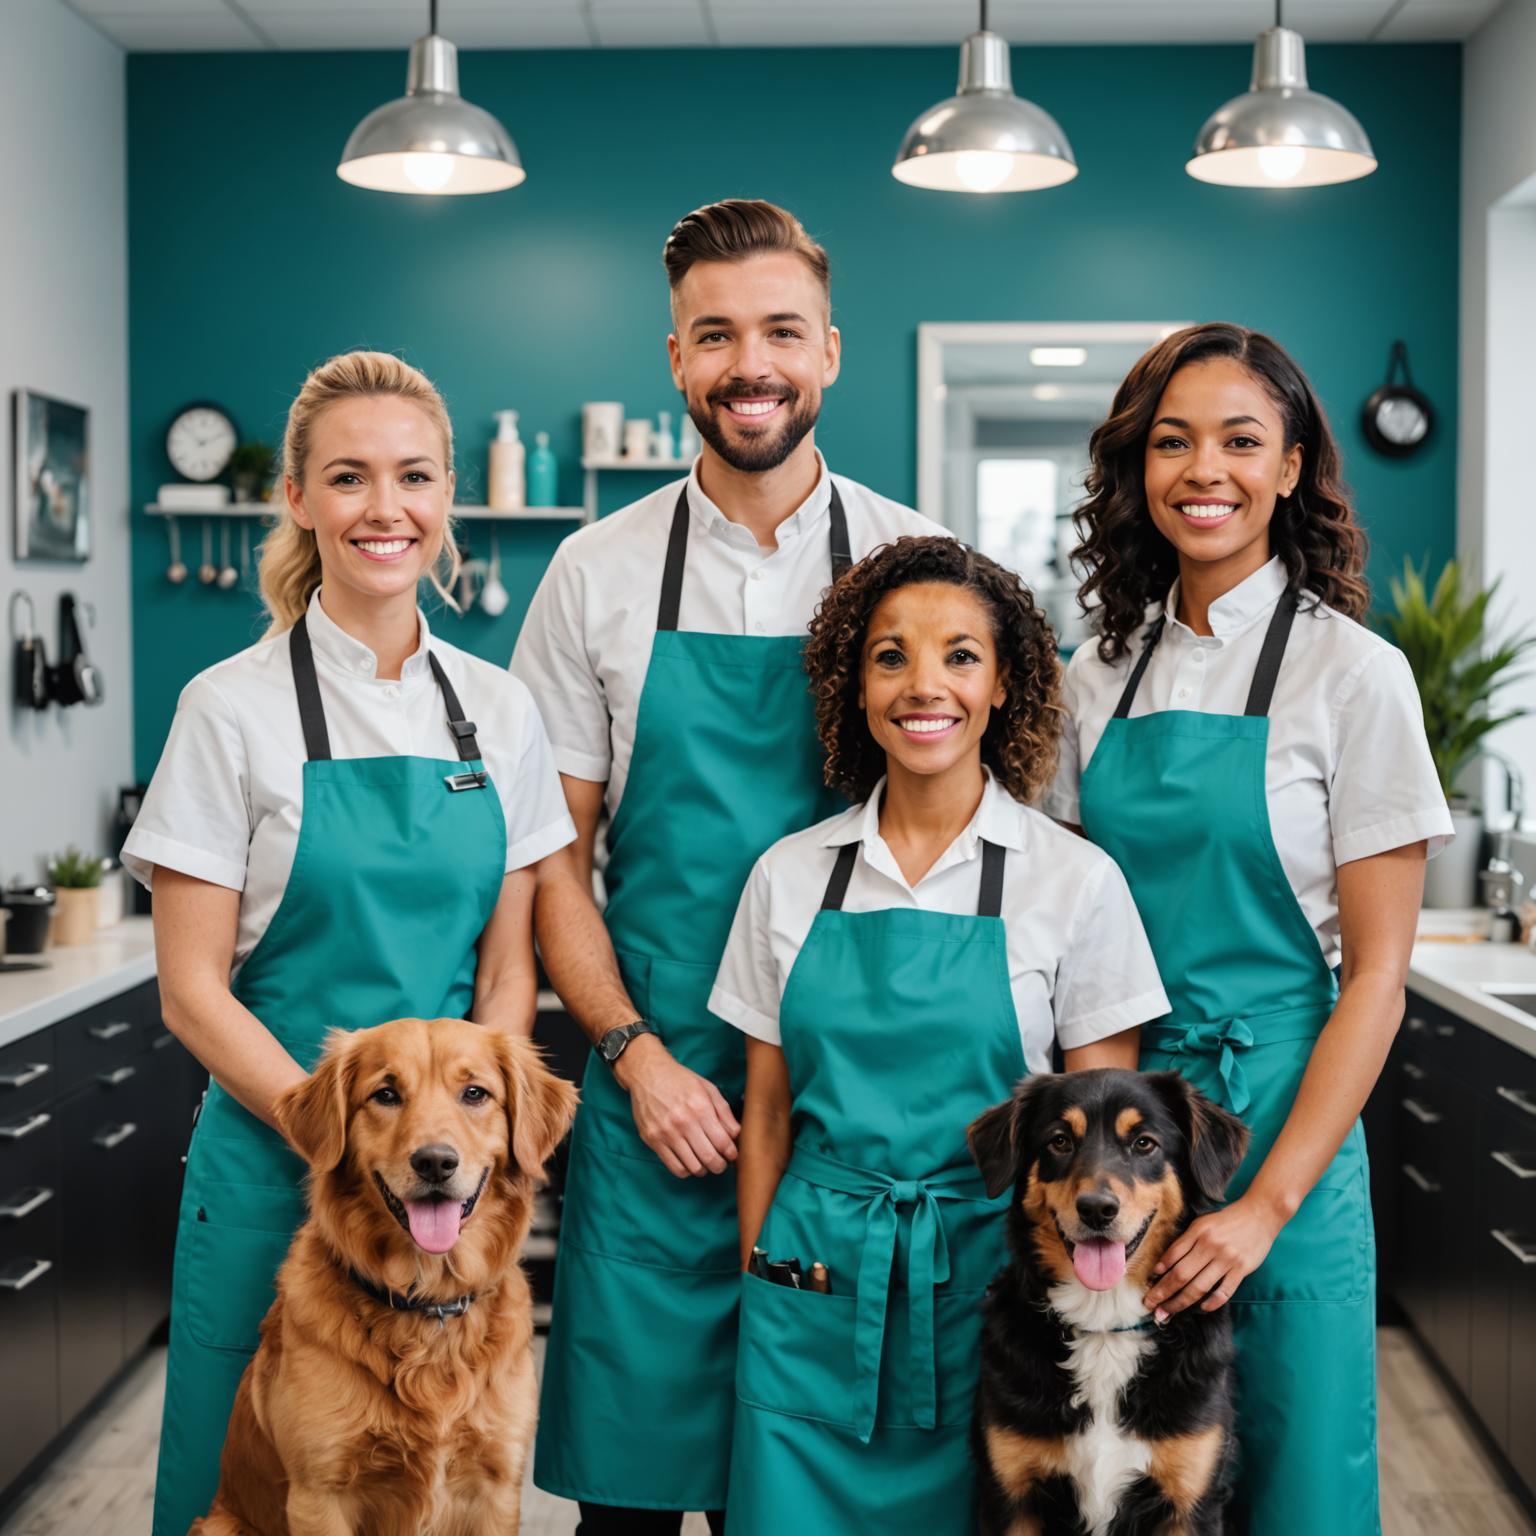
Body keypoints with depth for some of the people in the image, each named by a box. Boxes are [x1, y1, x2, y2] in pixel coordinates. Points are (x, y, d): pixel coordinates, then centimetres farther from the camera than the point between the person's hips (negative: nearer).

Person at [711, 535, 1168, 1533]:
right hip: (816, 1283, 2)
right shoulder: (790, 875, 3)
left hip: (987, 1279, -2)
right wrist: (757, 1289, 5)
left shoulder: (1077, 881, -4)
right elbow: (767, 1114, 8)